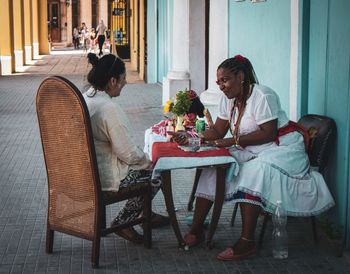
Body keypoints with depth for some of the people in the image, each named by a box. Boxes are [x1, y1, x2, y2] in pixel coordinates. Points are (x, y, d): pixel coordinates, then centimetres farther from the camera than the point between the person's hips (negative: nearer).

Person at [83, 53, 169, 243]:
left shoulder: (84, 98, 5)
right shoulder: (109, 108, -25)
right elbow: (128, 153, -22)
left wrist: (142, 157, 15)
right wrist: (147, 161, -1)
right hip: (103, 177, -9)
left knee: (143, 162, 25)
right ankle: (123, 222, 12)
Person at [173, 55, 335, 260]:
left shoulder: (262, 96, -18)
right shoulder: (228, 98, 8)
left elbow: (268, 133, -23)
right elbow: (217, 131, 4)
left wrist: (234, 140, -25)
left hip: (281, 148, -8)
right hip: (250, 151, 8)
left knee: (253, 173, -35)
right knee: (213, 167, -11)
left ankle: (247, 242, -31)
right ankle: (196, 229, -5)